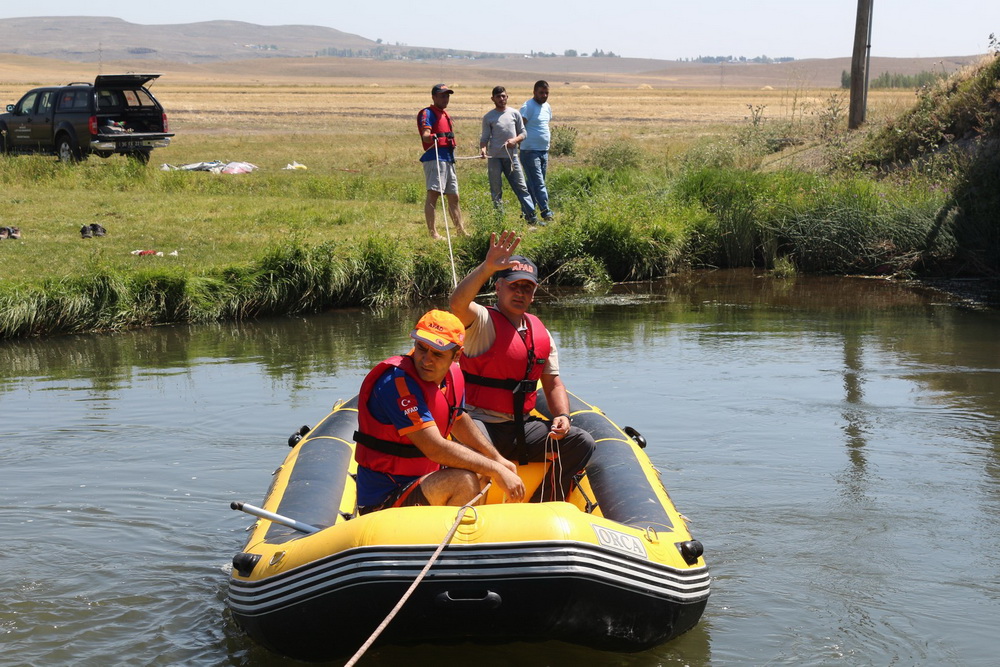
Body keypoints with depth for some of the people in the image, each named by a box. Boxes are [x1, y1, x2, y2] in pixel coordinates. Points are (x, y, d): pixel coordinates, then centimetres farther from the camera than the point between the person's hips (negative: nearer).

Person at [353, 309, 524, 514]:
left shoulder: (453, 375, 3)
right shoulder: (396, 381, -25)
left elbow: (459, 420, 25)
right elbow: (436, 449, -30)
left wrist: (498, 459, 23)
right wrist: (496, 470, -25)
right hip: (383, 500, -10)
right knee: (464, 481, -28)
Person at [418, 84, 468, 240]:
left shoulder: (445, 115, 25)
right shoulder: (428, 113, -3)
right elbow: (425, 134, -19)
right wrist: (431, 137, -41)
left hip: (448, 158, 10)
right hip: (435, 157, -10)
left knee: (454, 197, 15)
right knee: (433, 193, -15)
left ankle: (461, 232, 24)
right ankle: (433, 233, -22)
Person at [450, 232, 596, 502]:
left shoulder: (541, 333, 15)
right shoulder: (482, 321, -4)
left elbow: (553, 384, 18)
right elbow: (458, 304, -28)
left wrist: (561, 416, -1)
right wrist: (487, 267, -39)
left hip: (522, 428, 7)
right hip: (481, 425, -7)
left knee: (581, 442, -8)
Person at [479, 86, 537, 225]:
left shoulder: (515, 113, 7)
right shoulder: (488, 117, 4)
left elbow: (523, 133, 10)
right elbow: (485, 137, 3)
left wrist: (515, 140, -11)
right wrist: (483, 149, -17)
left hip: (511, 156, 1)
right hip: (494, 157, -1)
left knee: (521, 187, -1)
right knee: (496, 190, 3)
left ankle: (531, 218, -2)